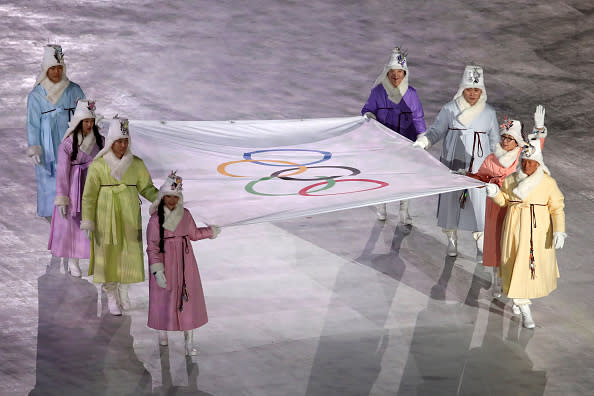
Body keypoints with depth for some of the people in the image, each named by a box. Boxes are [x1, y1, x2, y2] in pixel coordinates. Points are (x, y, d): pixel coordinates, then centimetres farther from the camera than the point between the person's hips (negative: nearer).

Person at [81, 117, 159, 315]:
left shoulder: (136, 163, 2)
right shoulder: (98, 165, -4)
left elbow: (147, 188, 4)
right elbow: (89, 196, -3)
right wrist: (88, 223, -8)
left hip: (129, 217, 2)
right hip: (106, 216, -2)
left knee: (129, 254, 2)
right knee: (108, 254, 1)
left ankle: (123, 291, 24)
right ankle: (111, 297, 15)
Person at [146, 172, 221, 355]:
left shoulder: (185, 215, 3)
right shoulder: (156, 219, -11)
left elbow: (193, 234, 21)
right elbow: (152, 247, -12)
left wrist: (211, 231, 27)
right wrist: (157, 270, -19)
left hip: (184, 263, 4)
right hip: (165, 263, -3)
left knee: (188, 299, 1)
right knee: (164, 298, 7)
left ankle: (189, 341, 7)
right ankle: (162, 331, 33)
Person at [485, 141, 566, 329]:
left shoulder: (548, 183, -5)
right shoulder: (510, 180, 0)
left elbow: (557, 208, -5)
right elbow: (504, 200, 13)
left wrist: (559, 231, -15)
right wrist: (495, 193, -8)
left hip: (539, 229, 0)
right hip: (516, 229, 1)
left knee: (539, 264, 12)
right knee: (517, 268, -4)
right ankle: (525, 312, 1)